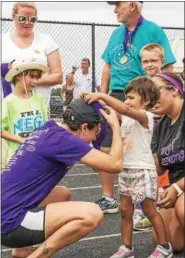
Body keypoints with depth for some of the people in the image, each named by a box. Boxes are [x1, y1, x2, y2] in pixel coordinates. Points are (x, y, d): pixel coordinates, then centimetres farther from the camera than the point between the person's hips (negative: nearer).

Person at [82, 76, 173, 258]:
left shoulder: (145, 116, -14)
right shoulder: (126, 118, 10)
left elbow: (125, 109, -31)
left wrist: (101, 96, -32)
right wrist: (95, 102, -19)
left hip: (142, 171, -7)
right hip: (125, 171, 7)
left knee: (149, 211, 3)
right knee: (125, 210, 10)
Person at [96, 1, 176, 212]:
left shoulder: (153, 31, -7)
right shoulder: (116, 33, 12)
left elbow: (167, 68, -9)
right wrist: (102, 96, 12)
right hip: (115, 98, 7)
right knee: (105, 150, 8)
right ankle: (108, 199, 22)